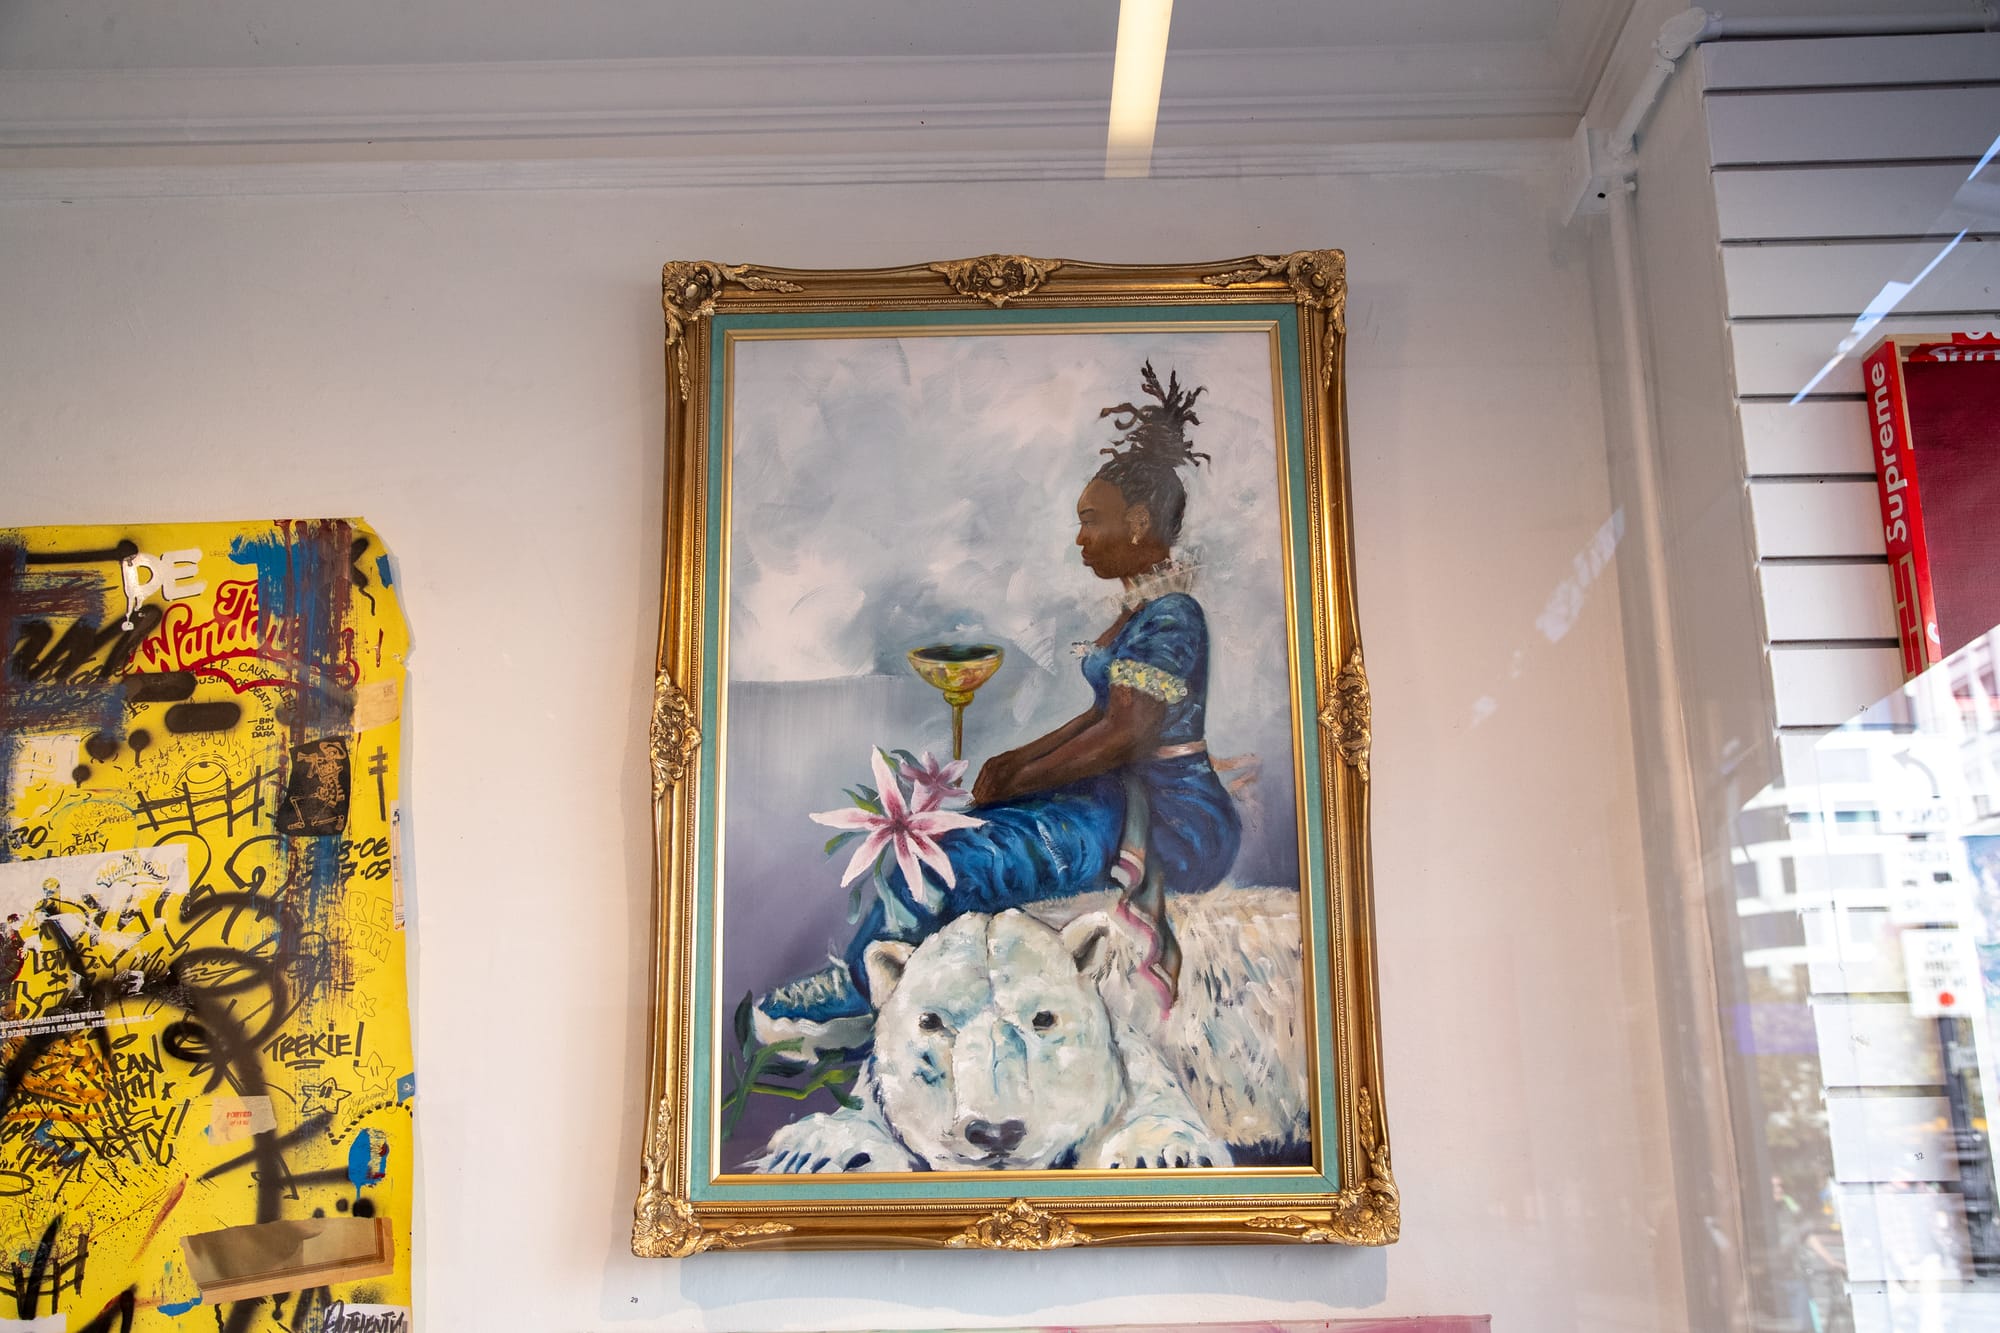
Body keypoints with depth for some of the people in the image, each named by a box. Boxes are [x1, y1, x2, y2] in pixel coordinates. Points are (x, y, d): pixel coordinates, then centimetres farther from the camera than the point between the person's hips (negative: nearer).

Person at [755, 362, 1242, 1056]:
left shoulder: (1169, 615, -17)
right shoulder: (1142, 606, 14)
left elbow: (1123, 736, -23)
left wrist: (1014, 783, -15)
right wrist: (1018, 759, 6)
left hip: (1170, 820, -10)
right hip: (1130, 797, 10)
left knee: (949, 860, -17)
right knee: (951, 835, 1)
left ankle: (855, 993, 3)